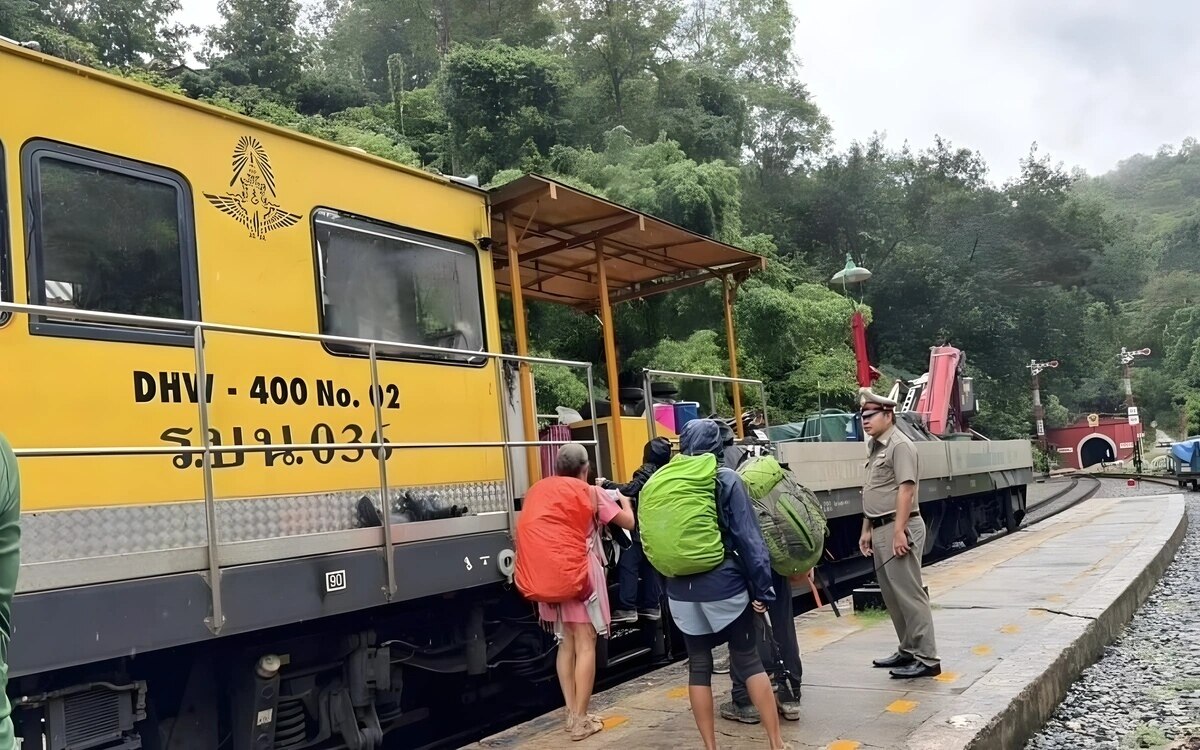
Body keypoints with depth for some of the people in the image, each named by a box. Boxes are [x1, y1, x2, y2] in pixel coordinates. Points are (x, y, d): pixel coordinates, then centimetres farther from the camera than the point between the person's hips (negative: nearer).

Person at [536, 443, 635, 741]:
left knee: (566, 643, 12)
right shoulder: (591, 493, -1)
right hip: (582, 573, -5)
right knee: (585, 644, -3)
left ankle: (571, 713, 16)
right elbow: (628, 522, 3)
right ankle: (580, 719, -3)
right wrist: (624, 500, 24)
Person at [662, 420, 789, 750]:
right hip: (723, 585, -2)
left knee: (698, 665, 11)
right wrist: (762, 588, -5)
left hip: (682, 590, 3)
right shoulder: (726, 479, -6)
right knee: (749, 660, 9)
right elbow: (747, 537, -8)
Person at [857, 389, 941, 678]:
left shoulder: (900, 445, -11)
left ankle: (927, 659, -3)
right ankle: (908, 651, 24)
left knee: (909, 594, -7)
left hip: (898, 528, -10)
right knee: (892, 595, 14)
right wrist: (867, 530, 19)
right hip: (881, 529, 10)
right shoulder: (876, 447, 17)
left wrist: (899, 531, -24)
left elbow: (906, 489, -20)